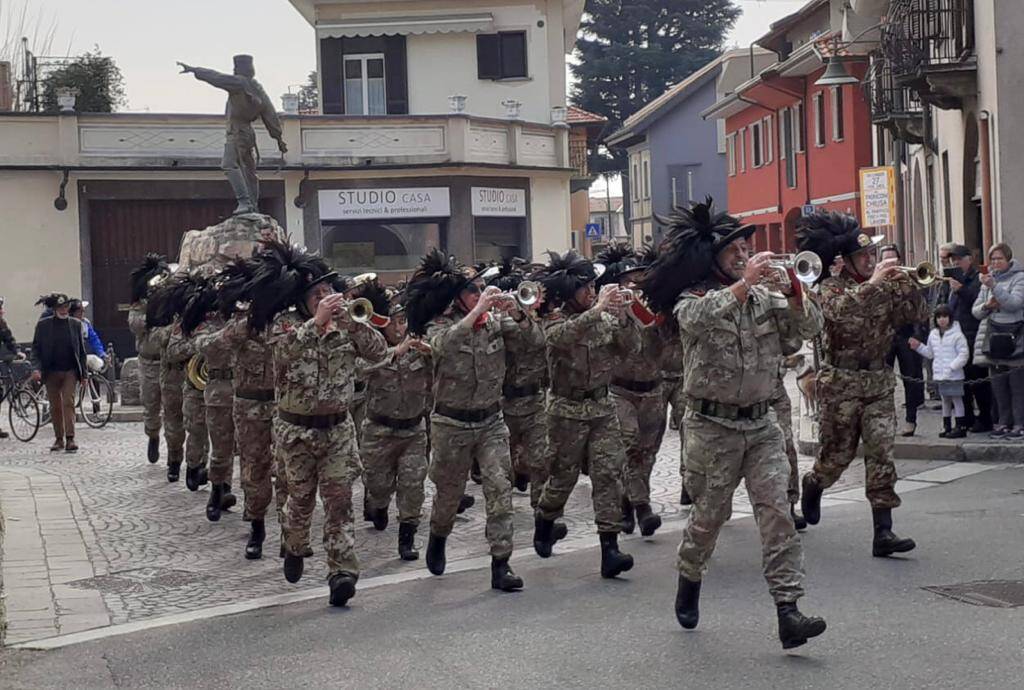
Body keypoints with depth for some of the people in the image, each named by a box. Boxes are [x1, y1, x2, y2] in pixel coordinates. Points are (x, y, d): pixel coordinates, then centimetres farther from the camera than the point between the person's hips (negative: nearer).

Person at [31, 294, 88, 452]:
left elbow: (81, 351, 8)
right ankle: (59, 438, 15)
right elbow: (36, 348, 5)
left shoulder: (76, 324, 4)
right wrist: (38, 368, -10)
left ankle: (70, 438, -14)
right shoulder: (43, 325, 3)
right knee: (55, 406, 6)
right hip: (51, 372, 1)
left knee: (68, 403, -11)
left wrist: (83, 374, 6)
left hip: (70, 371, -1)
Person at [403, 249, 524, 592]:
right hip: (452, 425, -2)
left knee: (500, 487, -12)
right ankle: (437, 539, 45)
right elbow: (444, 344, -34)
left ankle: (500, 566, -9)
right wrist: (478, 310, -35)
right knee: (449, 492, 13)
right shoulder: (439, 327, -11)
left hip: (491, 421, 2)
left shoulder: (494, 322, 0)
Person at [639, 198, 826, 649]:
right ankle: (689, 579, 38)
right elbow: (699, 317, -29)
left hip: (761, 423, 3)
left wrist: (793, 291, -17)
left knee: (776, 509, -8)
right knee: (710, 514, 9)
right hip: (713, 425, -3)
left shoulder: (764, 299, 7)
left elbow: (810, 327, 0)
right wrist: (744, 284, -36)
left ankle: (788, 611, -11)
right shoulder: (693, 299, -6)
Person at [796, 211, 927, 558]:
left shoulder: (886, 286, 6)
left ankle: (883, 533, -7)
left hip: (879, 382, 3)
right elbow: (840, 311, -29)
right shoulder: (832, 287, -7)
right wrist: (873, 282, -29)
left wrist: (906, 284, -14)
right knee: (837, 454, 8)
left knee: (882, 453, -6)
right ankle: (813, 484, 43)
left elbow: (917, 315, 0)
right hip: (841, 383, -3)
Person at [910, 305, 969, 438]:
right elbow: (930, 353, 21)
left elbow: (964, 354, -12)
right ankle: (947, 426, 22)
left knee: (956, 399, -1)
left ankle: (961, 427, 4)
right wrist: (919, 346, 8)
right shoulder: (933, 334, 10)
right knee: (945, 400, 14)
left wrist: (952, 367, -19)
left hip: (954, 375, -6)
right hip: (940, 375, 6)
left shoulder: (956, 334, -11)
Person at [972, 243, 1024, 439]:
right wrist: (987, 306, -6)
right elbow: (975, 311, 15)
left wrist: (994, 287, -25)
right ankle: (1004, 422, 11)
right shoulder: (989, 279, 16)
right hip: (994, 336, 5)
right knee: (998, 384, 5)